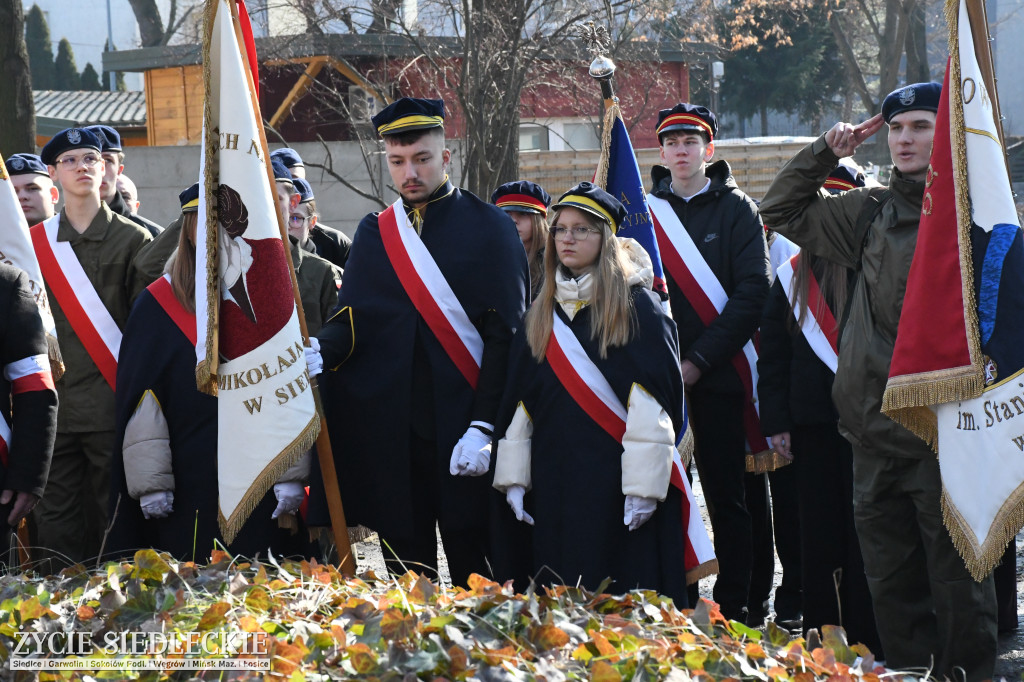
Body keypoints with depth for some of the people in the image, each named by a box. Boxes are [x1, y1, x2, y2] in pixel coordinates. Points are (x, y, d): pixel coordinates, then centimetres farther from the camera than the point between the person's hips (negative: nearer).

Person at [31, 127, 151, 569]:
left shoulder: (133, 239, 4)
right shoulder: (34, 242, 9)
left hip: (112, 401, -2)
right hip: (56, 404, 2)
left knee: (112, 513, 0)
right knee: (56, 520, 2)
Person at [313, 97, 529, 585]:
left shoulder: (489, 228, 1)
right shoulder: (374, 233, 14)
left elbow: (505, 336, -4)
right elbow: (351, 318, 9)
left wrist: (482, 428, -13)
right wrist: (319, 352, -15)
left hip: (460, 431, -3)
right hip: (389, 433, 3)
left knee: (473, 568, -3)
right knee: (406, 568, 6)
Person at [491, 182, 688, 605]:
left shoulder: (636, 307, -2)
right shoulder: (540, 316, 15)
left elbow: (654, 399, -9)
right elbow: (518, 400, 15)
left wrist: (644, 485, -16)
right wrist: (513, 479, 7)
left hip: (614, 482, -5)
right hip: (553, 483, 5)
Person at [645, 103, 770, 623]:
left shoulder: (736, 209, 3)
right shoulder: (645, 212, 11)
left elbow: (753, 292, -6)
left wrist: (700, 360, -13)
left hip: (720, 376, -3)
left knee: (729, 492, -2)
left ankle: (736, 602, 3)